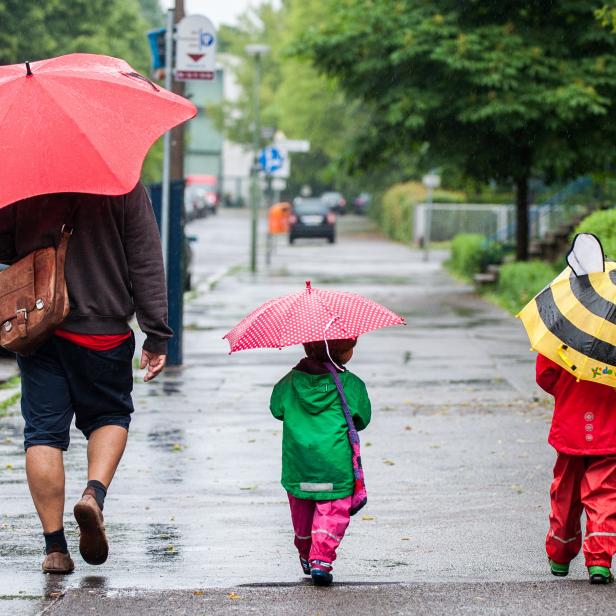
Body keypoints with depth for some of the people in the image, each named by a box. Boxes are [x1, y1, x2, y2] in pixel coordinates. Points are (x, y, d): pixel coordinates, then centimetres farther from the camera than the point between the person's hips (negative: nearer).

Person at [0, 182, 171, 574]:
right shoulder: (124, 187, -6)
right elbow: (147, 263, -5)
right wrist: (157, 336, -1)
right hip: (104, 332, -1)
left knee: (43, 432, 6)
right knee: (110, 417, 20)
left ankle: (55, 546, 3)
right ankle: (95, 493, -7)